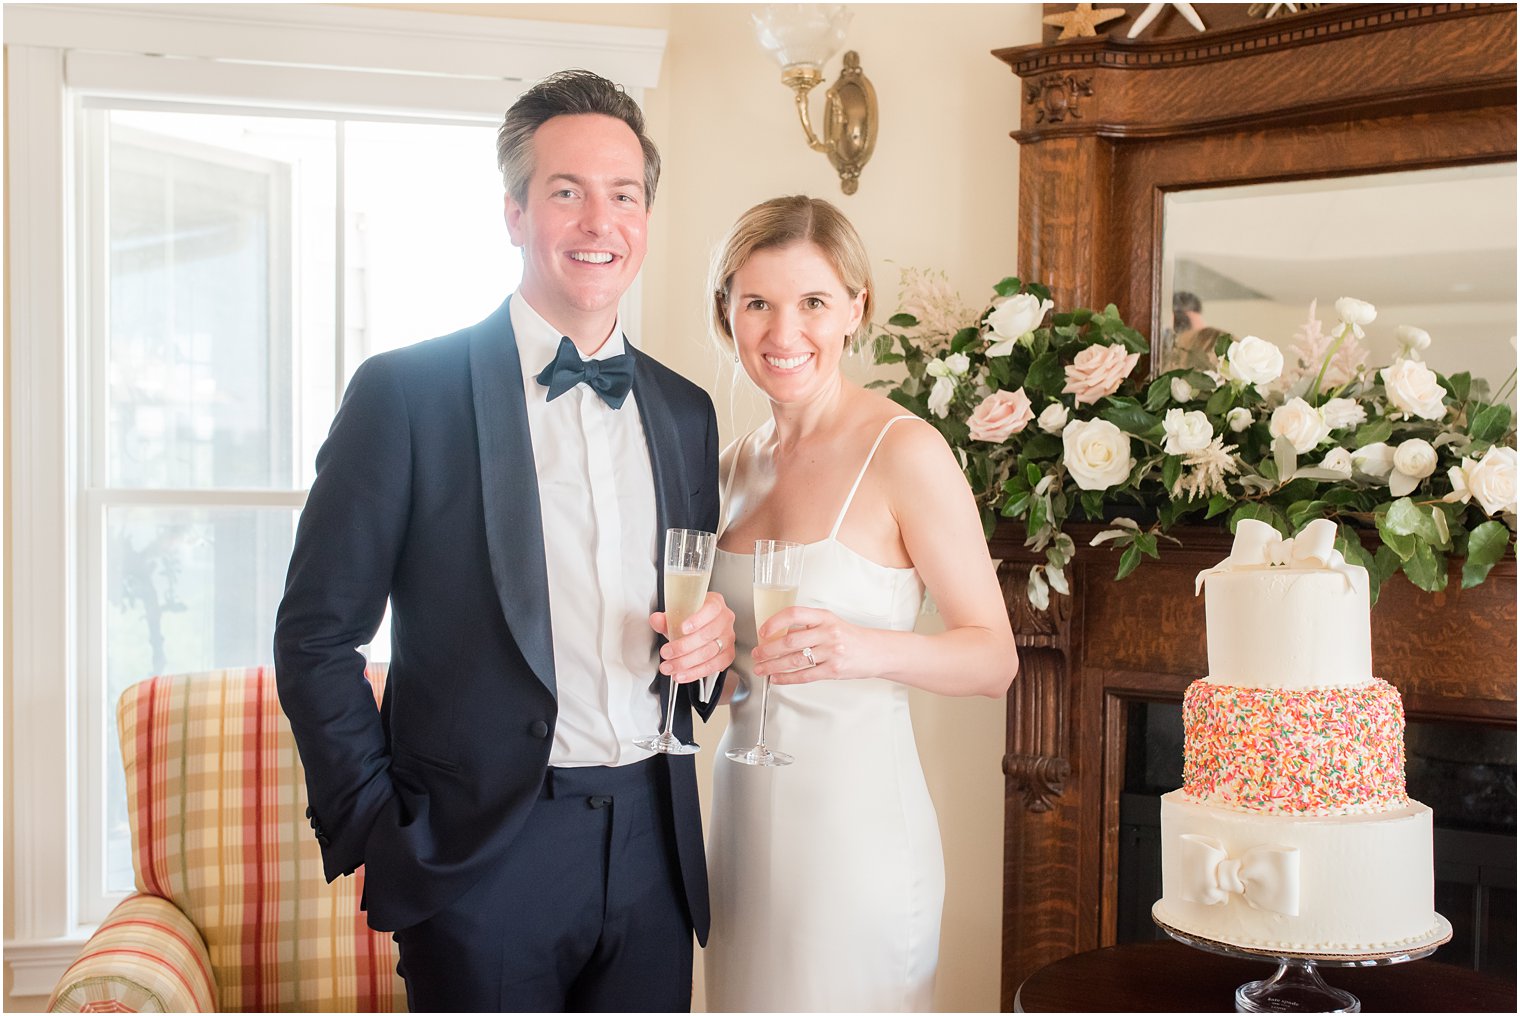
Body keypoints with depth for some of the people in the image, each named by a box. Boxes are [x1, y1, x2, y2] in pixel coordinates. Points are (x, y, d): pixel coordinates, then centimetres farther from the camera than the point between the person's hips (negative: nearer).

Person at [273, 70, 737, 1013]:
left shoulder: (686, 411, 9)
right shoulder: (406, 391, -6)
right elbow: (318, 635, -5)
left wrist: (720, 633, -4)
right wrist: (375, 832, -9)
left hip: (651, 849, 5)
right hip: (482, 857, -4)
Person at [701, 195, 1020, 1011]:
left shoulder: (903, 450, -12)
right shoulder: (736, 464, 8)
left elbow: (995, 657, -12)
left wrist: (868, 648, -28)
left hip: (856, 815, -6)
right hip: (747, 813, 6)